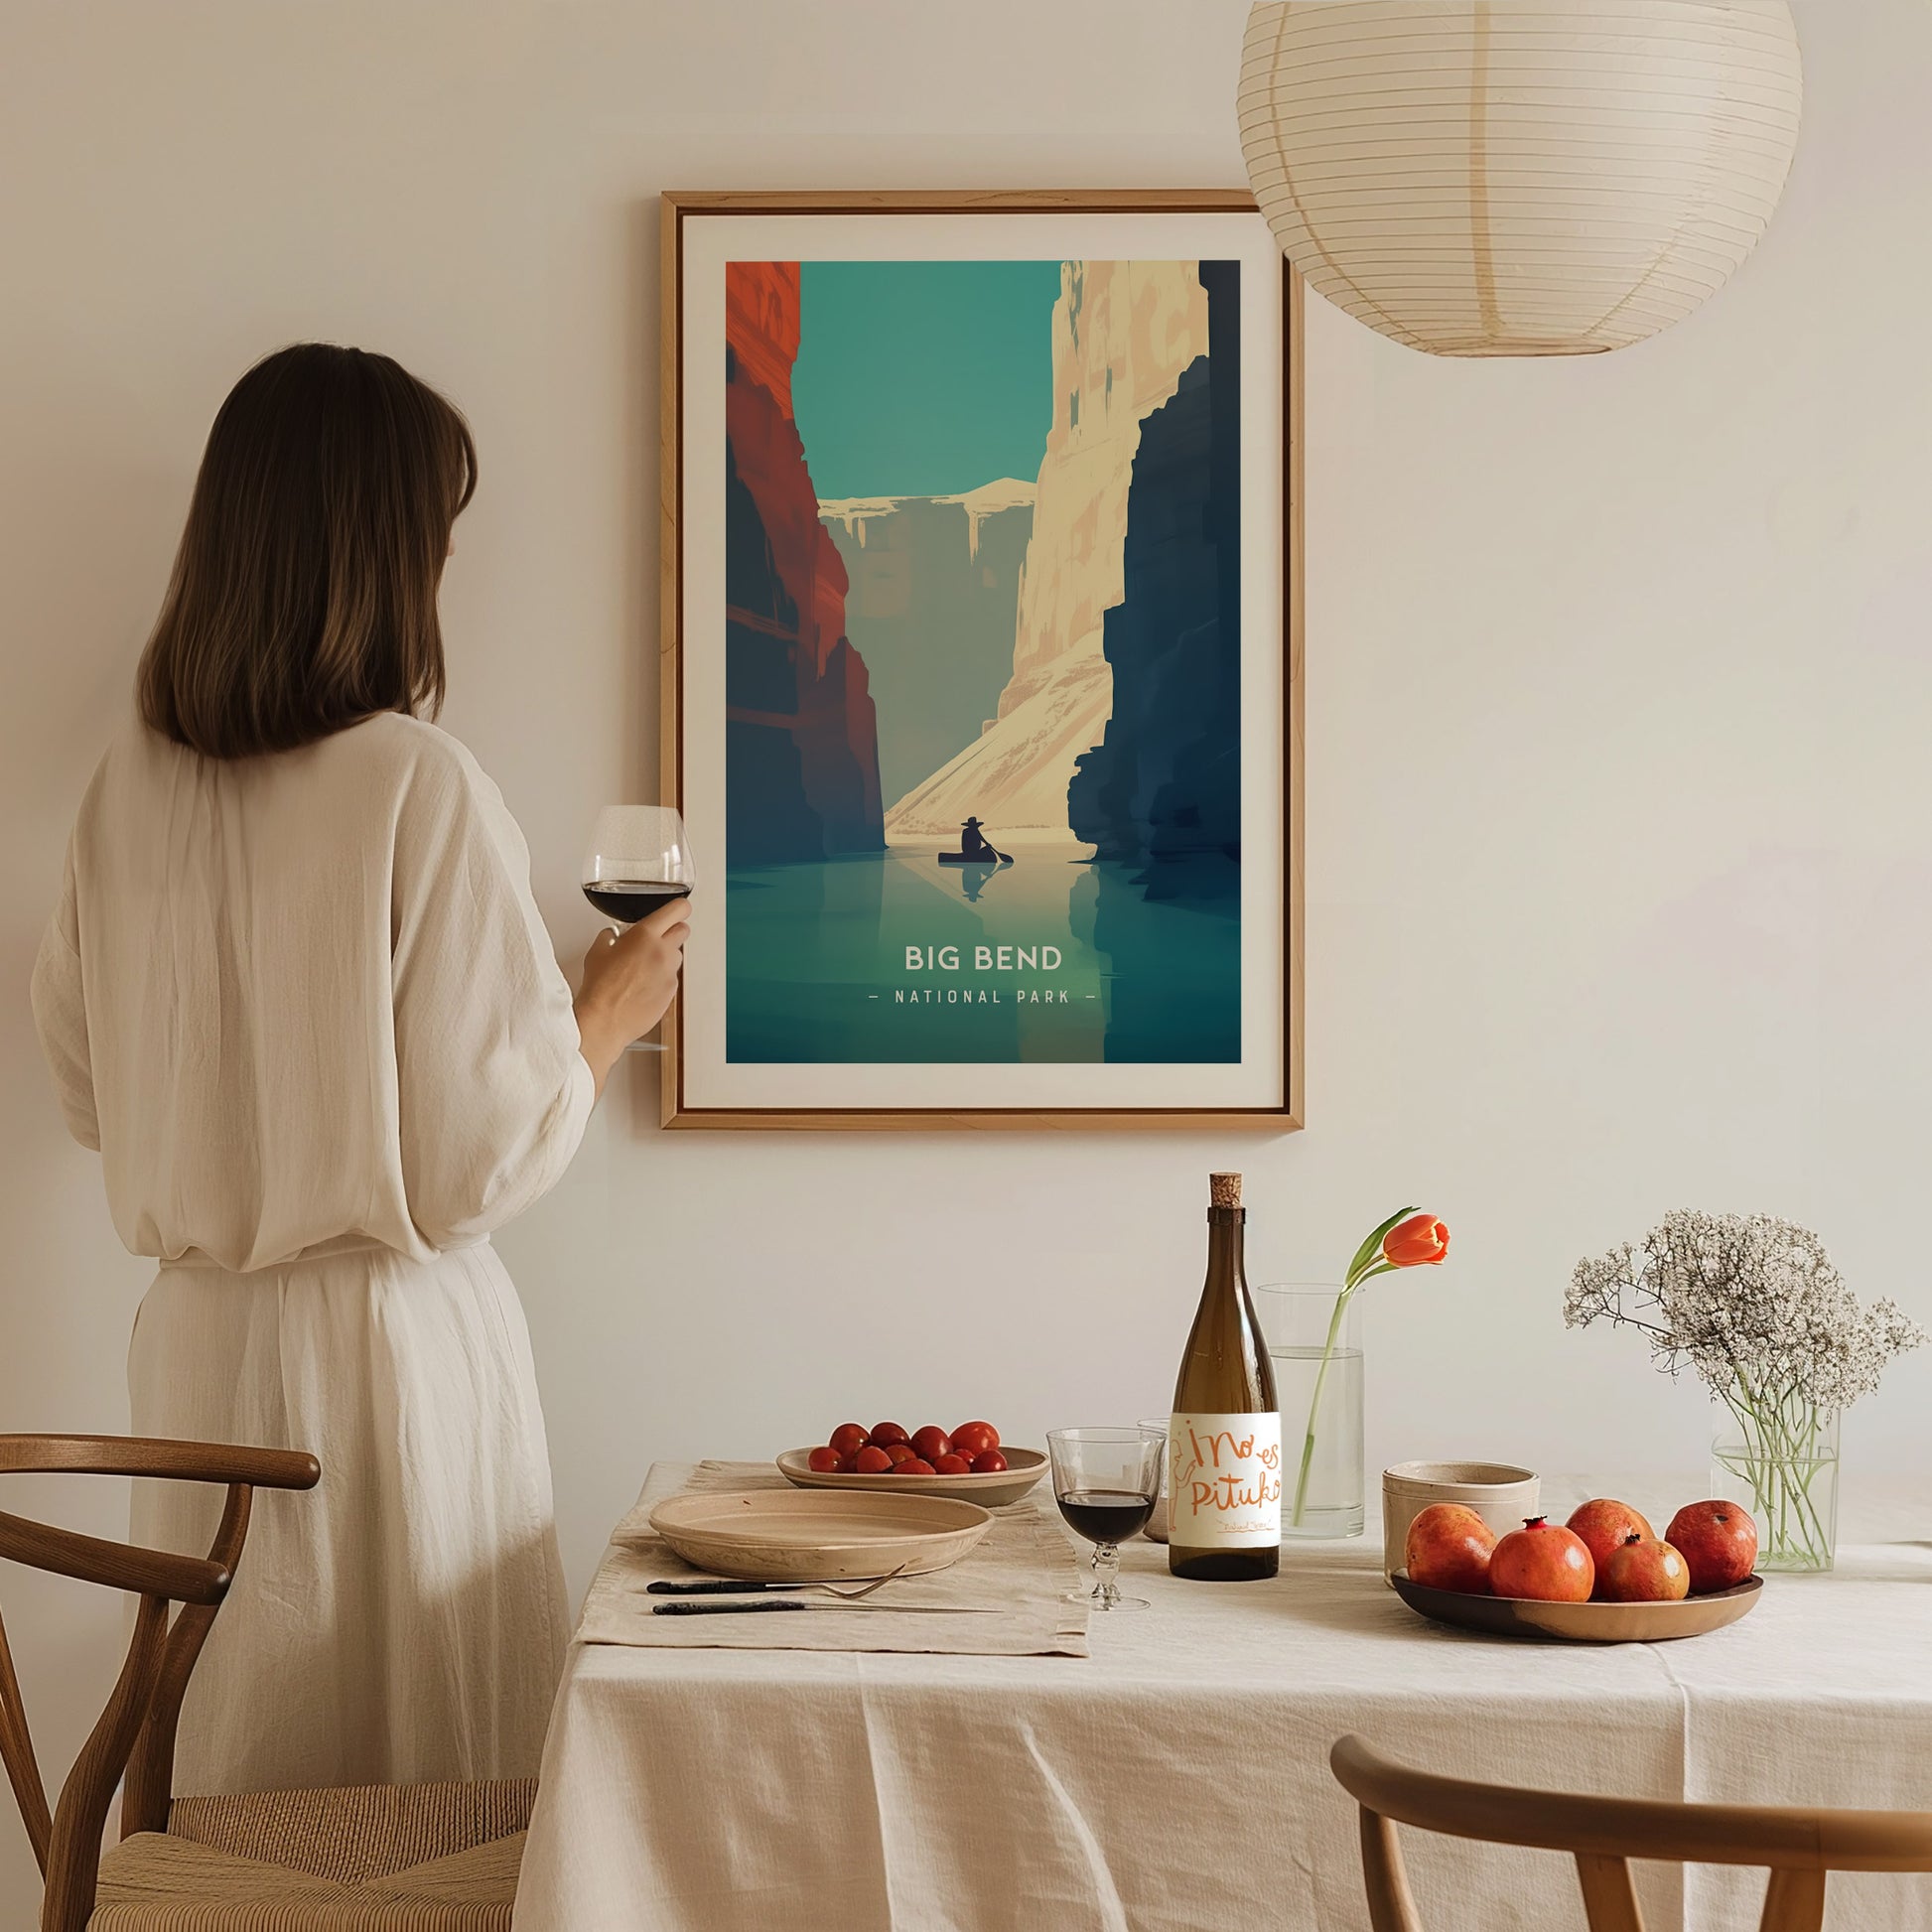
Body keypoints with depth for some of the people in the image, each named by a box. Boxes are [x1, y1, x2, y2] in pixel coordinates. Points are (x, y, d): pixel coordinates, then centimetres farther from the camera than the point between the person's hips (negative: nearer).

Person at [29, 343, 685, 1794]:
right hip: (390, 1343, -6)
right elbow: (485, 1156, -14)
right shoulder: (421, 788, -16)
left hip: (196, 1342, 6)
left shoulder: (132, 785, 0)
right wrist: (610, 1012, 2)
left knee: (233, 1777, 16)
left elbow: (90, 1091, 11)